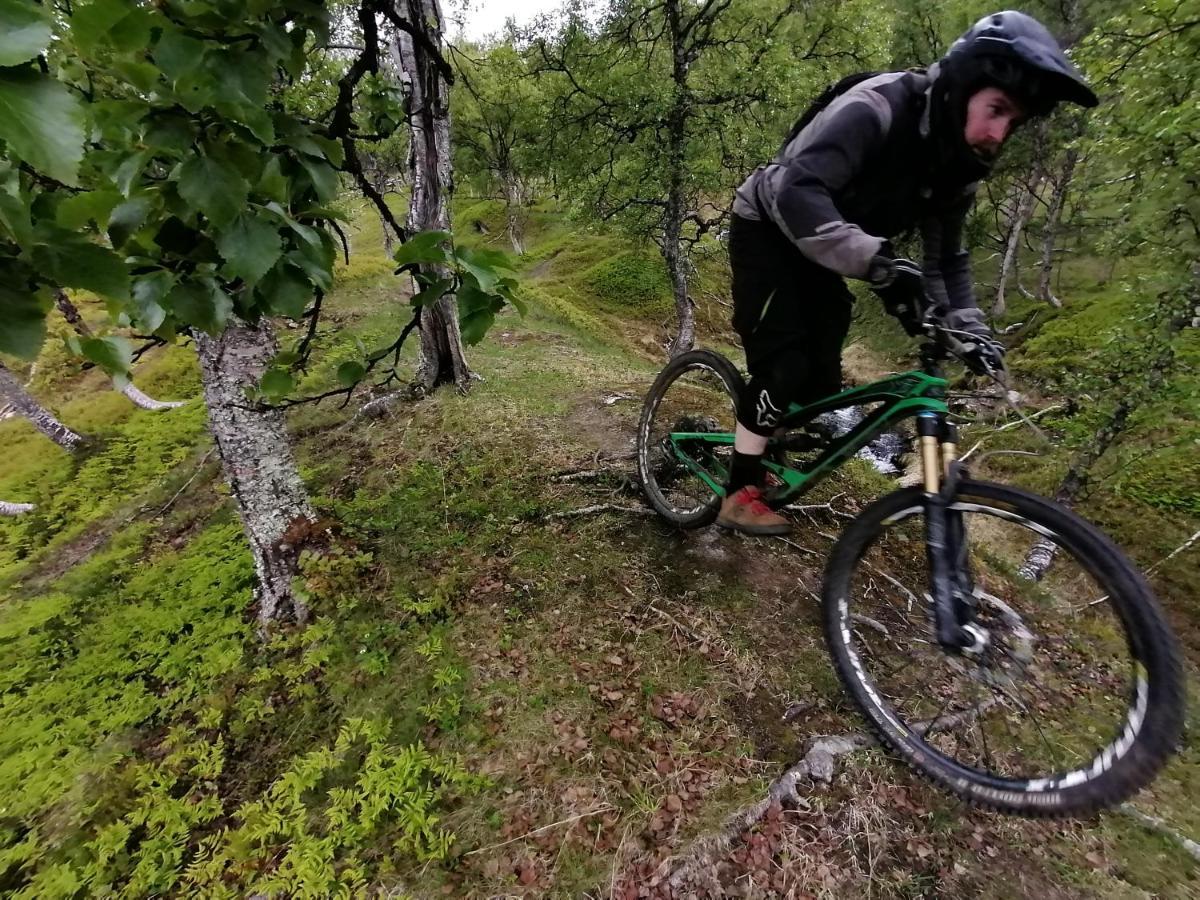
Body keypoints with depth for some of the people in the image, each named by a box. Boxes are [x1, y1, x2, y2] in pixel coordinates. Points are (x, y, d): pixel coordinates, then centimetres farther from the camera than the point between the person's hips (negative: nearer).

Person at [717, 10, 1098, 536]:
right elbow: (796, 193, -40)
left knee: (821, 380, 0)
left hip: (818, 253, 7)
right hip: (769, 227, -7)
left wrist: (969, 327, -12)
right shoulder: (877, 107, -27)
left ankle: (761, 463, 22)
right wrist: (876, 262, -50)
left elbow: (946, 257, 3)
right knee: (784, 365, -19)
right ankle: (739, 493, -5)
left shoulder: (956, 167, -5)